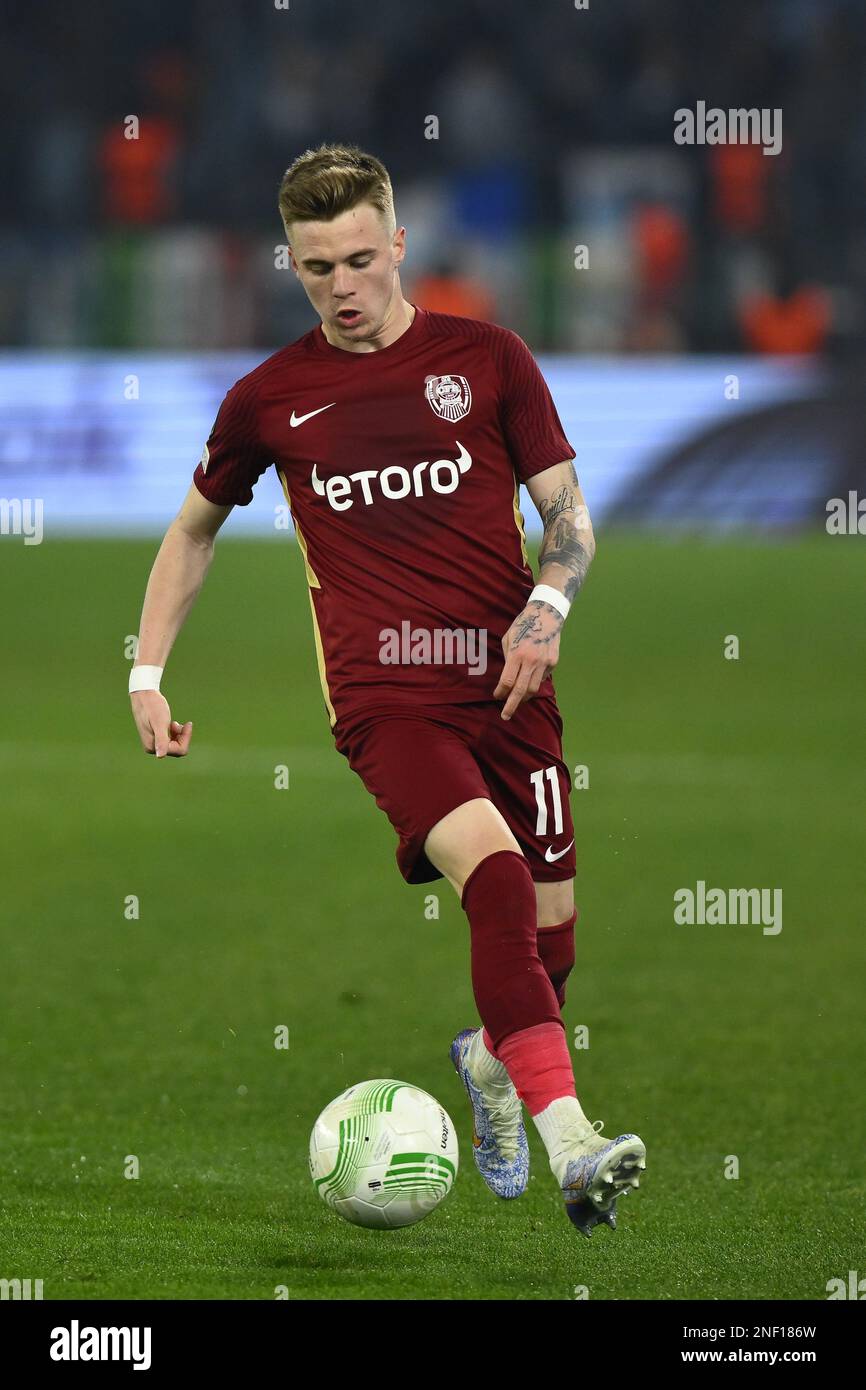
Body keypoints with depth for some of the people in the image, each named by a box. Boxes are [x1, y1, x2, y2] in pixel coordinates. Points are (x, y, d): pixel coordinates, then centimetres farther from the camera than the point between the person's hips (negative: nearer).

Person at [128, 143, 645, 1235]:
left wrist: (547, 608, -11)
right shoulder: (270, 398, 8)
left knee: (550, 923, 3)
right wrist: (147, 674, 16)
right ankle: (570, 1146, -36)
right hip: (381, 688, -2)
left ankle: (490, 1060, 40)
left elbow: (569, 516, 9)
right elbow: (193, 530, 23)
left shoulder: (486, 359, 7)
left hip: (505, 681, 2)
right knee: (496, 876, -26)